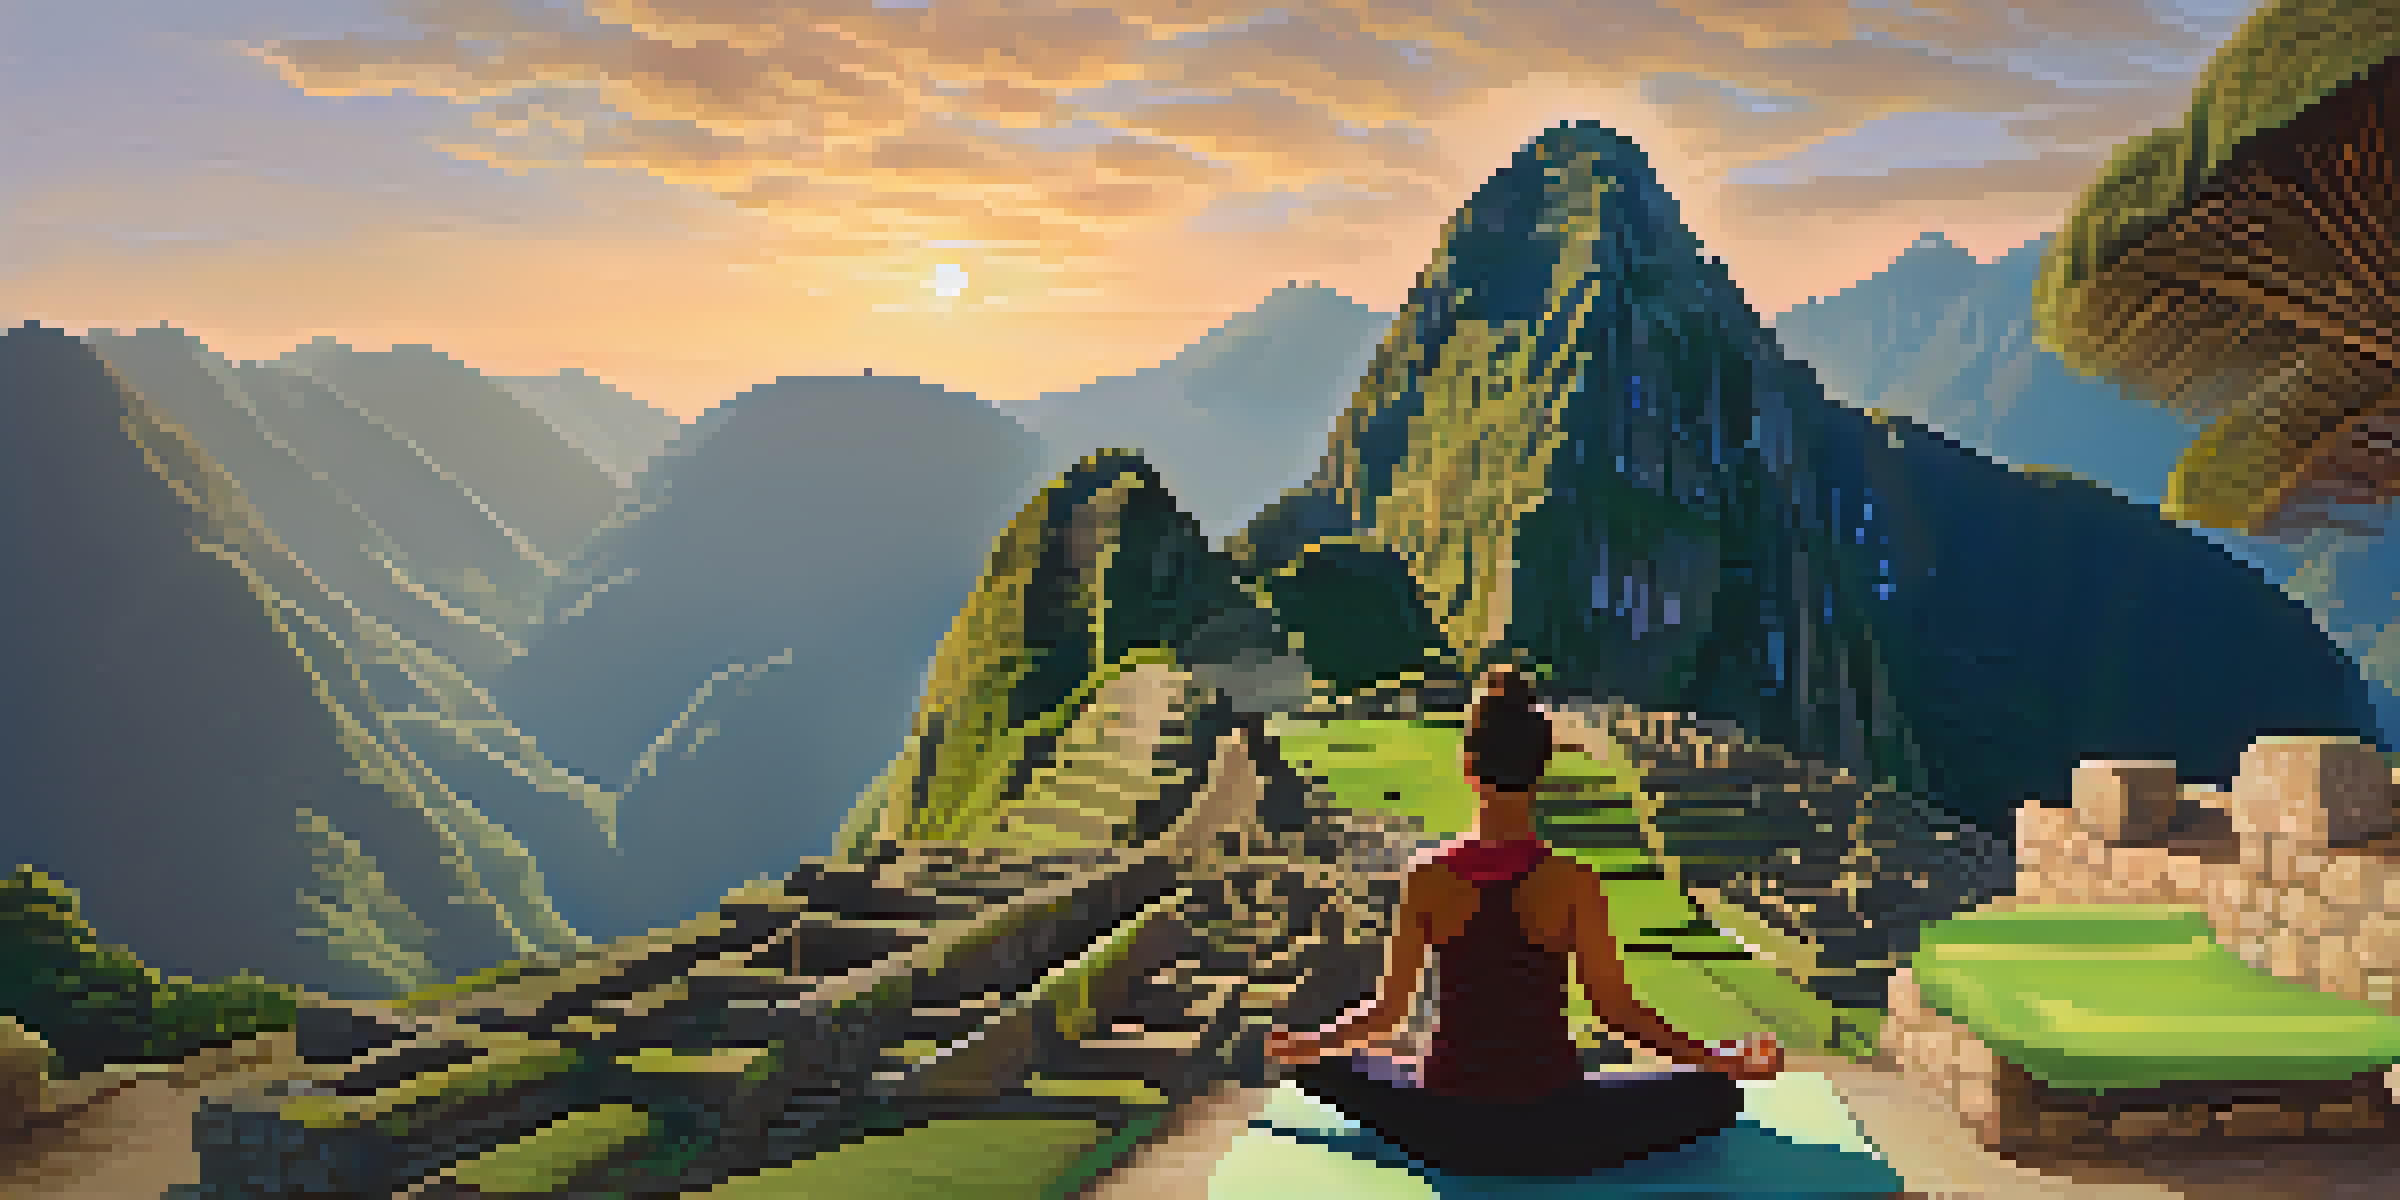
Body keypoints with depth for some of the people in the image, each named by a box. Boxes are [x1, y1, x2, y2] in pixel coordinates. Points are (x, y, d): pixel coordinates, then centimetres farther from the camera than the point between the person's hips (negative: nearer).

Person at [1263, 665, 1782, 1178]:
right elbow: (1615, 1006, -9)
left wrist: (1306, 1041, 15)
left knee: (1324, 1065, 28)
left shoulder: (1428, 876, -9)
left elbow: (1387, 1010, -3)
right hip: (1554, 1133, -1)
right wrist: (1720, 1060, 2)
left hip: (1447, 1131, 1)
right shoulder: (1573, 882, -13)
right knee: (1715, 1091, 18)